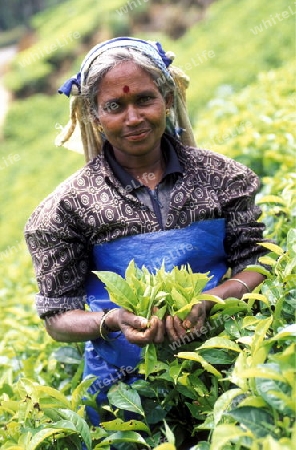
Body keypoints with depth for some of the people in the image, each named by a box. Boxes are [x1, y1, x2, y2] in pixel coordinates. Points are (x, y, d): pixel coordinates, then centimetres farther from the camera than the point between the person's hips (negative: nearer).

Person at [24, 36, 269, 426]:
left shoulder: (221, 177, -2)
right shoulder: (70, 206, -6)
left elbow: (256, 263, 2)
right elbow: (57, 316, -3)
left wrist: (207, 301, -18)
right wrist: (111, 321, -24)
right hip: (124, 386, -1)